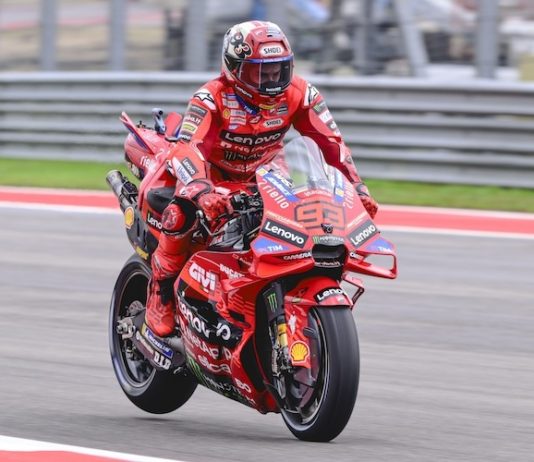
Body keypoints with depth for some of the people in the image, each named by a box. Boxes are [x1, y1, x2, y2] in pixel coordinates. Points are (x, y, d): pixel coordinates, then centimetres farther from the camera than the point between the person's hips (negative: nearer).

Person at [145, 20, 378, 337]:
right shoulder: (212, 97, -29)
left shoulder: (299, 94, -17)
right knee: (183, 213, -33)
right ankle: (161, 296, -14)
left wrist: (358, 188, -25)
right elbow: (187, 149, -40)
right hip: (213, 173, -5)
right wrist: (203, 192, -60)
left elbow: (331, 141, -14)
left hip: (264, 174, 5)